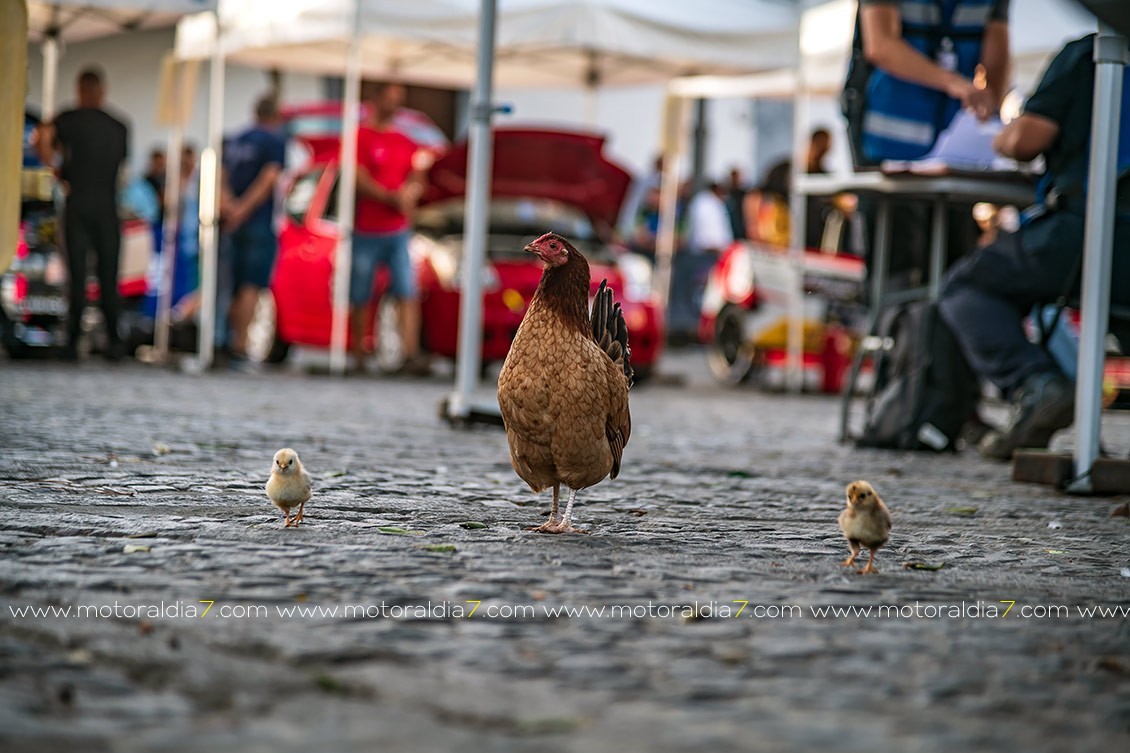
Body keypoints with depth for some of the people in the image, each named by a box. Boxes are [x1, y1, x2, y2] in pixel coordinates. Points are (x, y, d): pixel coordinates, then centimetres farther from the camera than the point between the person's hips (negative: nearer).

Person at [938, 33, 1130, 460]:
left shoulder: (1083, 53, 6)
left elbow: (1026, 139, -2)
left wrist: (1004, 140, 22)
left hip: (1085, 225, -5)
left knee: (965, 288, 15)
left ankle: (1033, 386, -11)